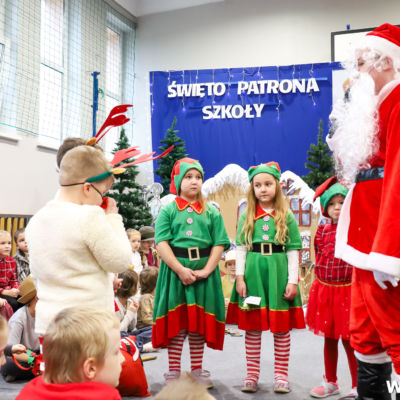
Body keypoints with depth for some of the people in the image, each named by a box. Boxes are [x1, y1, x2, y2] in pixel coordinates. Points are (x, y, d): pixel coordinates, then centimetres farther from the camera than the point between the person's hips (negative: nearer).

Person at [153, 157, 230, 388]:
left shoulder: (212, 212, 8)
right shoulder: (168, 210, 3)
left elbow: (219, 244, 1)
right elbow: (162, 243, -7)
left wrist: (206, 270, -12)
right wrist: (181, 269, -16)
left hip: (204, 271, 2)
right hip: (175, 270, -2)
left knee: (200, 321, 9)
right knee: (176, 321, 3)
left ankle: (198, 370, 21)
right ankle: (174, 372, 13)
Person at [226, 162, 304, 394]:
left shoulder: (287, 216, 3)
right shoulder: (247, 216, 7)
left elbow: (293, 250, 1)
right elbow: (241, 248, 5)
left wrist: (293, 281, -5)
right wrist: (240, 277, -2)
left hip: (279, 272, -1)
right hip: (252, 272, 1)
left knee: (282, 327, 6)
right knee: (252, 326, 7)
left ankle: (281, 375, 17)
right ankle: (252, 374, 18)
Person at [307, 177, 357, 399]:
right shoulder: (322, 232, 4)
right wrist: (323, 278, 11)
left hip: (348, 290, -4)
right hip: (325, 290, 4)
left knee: (349, 339, 2)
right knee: (329, 338, 15)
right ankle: (331, 382, 31)